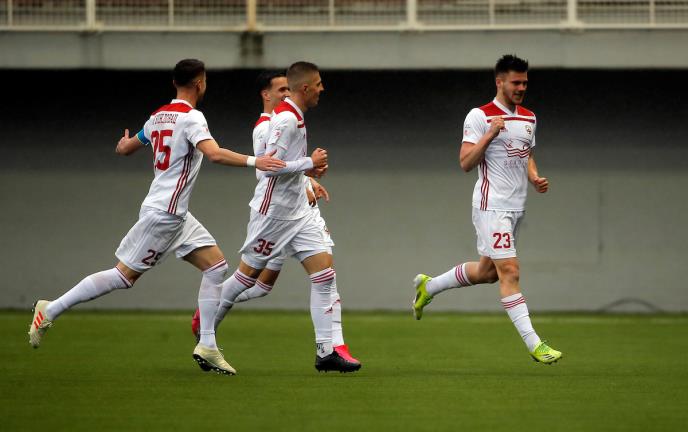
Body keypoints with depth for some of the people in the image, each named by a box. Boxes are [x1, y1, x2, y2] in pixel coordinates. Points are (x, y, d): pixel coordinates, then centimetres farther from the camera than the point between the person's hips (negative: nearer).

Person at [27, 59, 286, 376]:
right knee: (125, 275, -4)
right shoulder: (191, 118, -14)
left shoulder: (158, 117, 12)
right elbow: (214, 154, -30)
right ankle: (50, 310, 5)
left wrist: (124, 143, 48)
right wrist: (254, 161, -32)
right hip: (163, 214, -10)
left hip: (176, 215, 10)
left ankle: (207, 347, 1)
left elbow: (124, 148, 25)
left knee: (216, 265, 4)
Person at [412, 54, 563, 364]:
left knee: (487, 271, 16)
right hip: (491, 207, -8)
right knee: (509, 272, -12)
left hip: (516, 208, 8)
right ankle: (533, 344, -15)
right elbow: (465, 162, -14)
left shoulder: (528, 118, 13)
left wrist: (535, 178, 7)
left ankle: (428, 286, 37)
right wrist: (490, 134, -25)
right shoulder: (480, 117, -9)